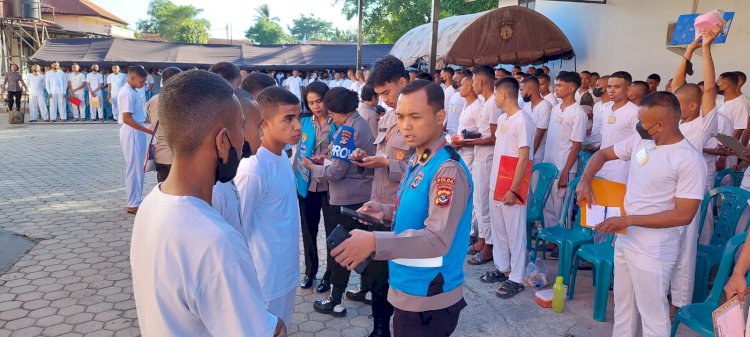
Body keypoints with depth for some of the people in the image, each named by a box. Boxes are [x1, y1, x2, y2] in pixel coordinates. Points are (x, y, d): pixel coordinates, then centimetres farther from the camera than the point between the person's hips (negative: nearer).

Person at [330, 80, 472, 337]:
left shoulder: (448, 170, -23)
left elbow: (438, 239, -30)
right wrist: (386, 211, -1)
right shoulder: (417, 160, 7)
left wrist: (374, 242, -39)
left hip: (429, 300, -8)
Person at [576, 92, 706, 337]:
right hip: (624, 241, 7)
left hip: (653, 251, -7)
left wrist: (628, 220, -23)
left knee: (652, 315, 7)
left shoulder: (690, 161, -19)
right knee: (622, 307, 22)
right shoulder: (640, 141, 1)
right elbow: (603, 154, 14)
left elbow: (684, 215, -22)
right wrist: (585, 181, -6)